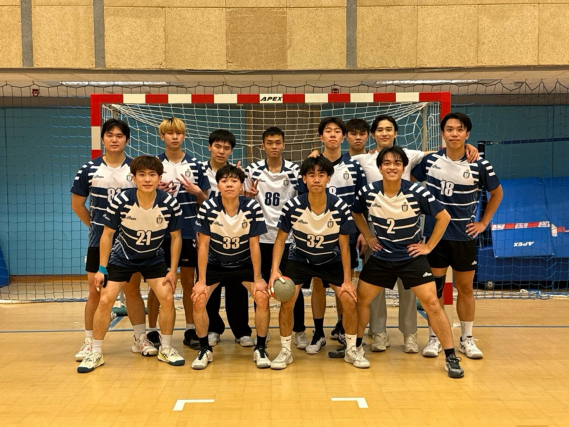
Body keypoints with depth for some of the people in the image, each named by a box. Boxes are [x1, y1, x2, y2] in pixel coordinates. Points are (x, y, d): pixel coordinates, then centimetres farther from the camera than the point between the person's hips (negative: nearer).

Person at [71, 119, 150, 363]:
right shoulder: (89, 169, -1)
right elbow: (77, 204, 7)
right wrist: (96, 225, 5)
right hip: (99, 241, 0)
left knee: (132, 290, 8)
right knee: (95, 292, 4)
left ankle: (140, 339, 18)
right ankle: (90, 342, 16)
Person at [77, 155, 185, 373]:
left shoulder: (170, 204, -22)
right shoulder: (120, 201, -25)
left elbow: (176, 237, -8)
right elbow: (107, 234, -12)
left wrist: (173, 270, -9)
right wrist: (102, 269, -12)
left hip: (154, 258, 1)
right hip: (122, 257, -1)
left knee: (167, 298, -11)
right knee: (105, 300, -8)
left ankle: (166, 349, 10)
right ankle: (96, 353, 10)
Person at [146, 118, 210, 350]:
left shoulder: (196, 165, 5)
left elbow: (205, 202, 8)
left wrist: (197, 191, -12)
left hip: (188, 232, 1)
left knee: (188, 282, 9)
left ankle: (190, 328, 20)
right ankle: (152, 330, 17)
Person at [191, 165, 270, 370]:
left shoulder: (253, 208, -21)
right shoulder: (207, 208, -22)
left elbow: (254, 245, -15)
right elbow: (203, 245, -16)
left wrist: (257, 279, -14)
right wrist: (201, 281, -17)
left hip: (244, 263, 0)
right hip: (215, 264, 1)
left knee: (263, 297, -20)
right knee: (198, 299, -17)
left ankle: (260, 349, 0)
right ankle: (205, 349, 5)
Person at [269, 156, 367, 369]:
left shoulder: (340, 208, -22)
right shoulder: (293, 206, -23)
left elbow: (344, 246, -12)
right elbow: (281, 239, -10)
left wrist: (347, 280, -11)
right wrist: (275, 269, -23)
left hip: (332, 260, 1)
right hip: (300, 259, 0)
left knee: (349, 300, -11)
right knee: (286, 301, -16)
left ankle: (351, 350, 12)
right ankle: (285, 351, 5)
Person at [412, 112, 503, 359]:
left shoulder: (480, 166, -8)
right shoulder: (430, 160, -5)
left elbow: (497, 193, 8)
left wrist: (484, 222, 3)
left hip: (465, 237, 0)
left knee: (465, 288, 9)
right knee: (434, 286, 5)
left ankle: (466, 339, 23)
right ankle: (434, 338, 18)